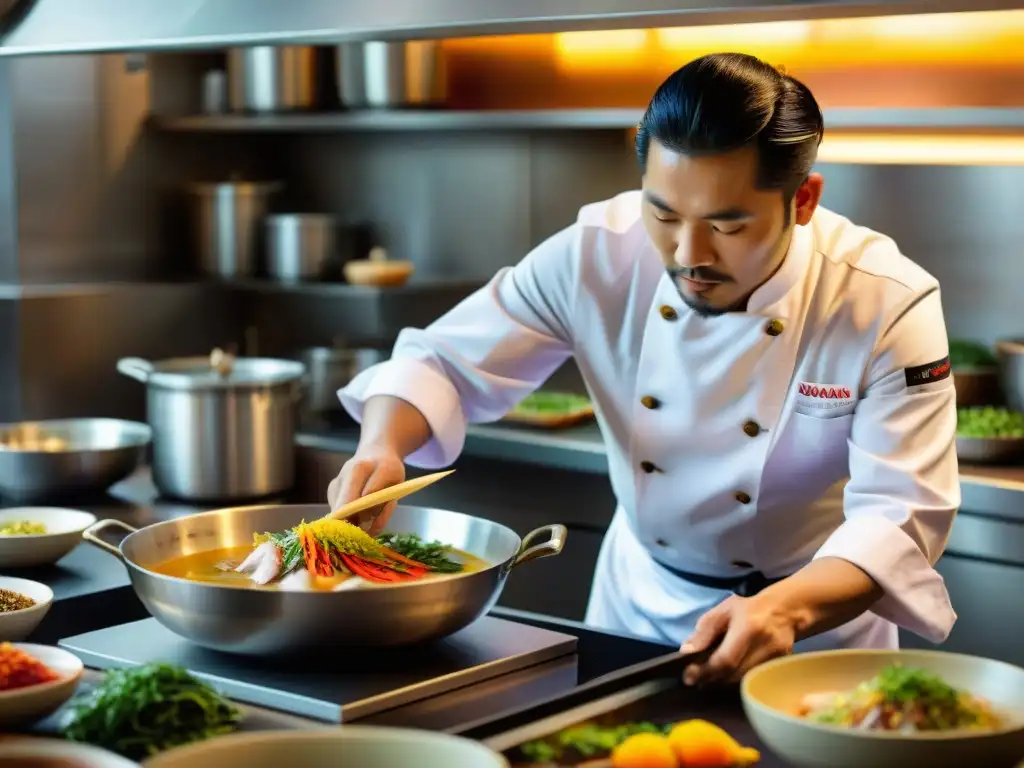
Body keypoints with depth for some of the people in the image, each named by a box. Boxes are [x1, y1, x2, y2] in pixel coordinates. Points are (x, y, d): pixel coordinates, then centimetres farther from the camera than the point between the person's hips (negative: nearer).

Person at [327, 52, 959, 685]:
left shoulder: (890, 307, -22)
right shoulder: (596, 257, -16)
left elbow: (899, 515, -25)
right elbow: (445, 359, -8)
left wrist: (787, 608, -44)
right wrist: (382, 445, -30)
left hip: (817, 618, -2)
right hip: (636, 601, 3)